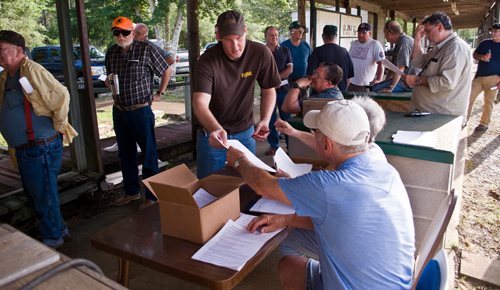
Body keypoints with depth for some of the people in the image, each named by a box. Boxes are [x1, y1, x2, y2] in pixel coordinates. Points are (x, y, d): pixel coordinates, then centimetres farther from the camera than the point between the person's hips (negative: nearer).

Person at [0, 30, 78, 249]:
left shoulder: (32, 71, -17)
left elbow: (61, 95, -27)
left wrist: (59, 126, -17)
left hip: (40, 147, -10)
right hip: (24, 149, 10)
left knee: (43, 194, 3)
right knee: (33, 195, 20)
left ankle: (53, 239, 20)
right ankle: (60, 229, 36)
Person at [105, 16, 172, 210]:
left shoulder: (146, 49, -7)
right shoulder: (111, 53, 9)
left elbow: (167, 71, 2)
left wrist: (159, 93, 3)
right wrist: (109, 83, 2)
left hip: (141, 110, -6)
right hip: (119, 112, 6)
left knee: (149, 154, 1)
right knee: (126, 154, 15)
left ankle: (151, 196, 13)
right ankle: (131, 192, 31)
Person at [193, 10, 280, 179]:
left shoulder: (261, 54, -11)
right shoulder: (207, 61, -19)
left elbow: (268, 91, 1)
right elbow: (200, 103, -30)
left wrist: (265, 120, -17)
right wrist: (216, 129, -50)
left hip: (245, 132, 3)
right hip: (212, 133, -2)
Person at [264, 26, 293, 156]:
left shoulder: (285, 50, 12)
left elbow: (290, 69, 3)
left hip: (284, 88, 0)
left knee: (287, 118, 1)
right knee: (270, 118, 3)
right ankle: (273, 145, 15)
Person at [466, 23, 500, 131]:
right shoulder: (484, 43, 12)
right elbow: (474, 54, 19)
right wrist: (481, 57, -6)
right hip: (479, 77, 3)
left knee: (489, 101, 2)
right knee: (469, 97, -1)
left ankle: (484, 124, 12)